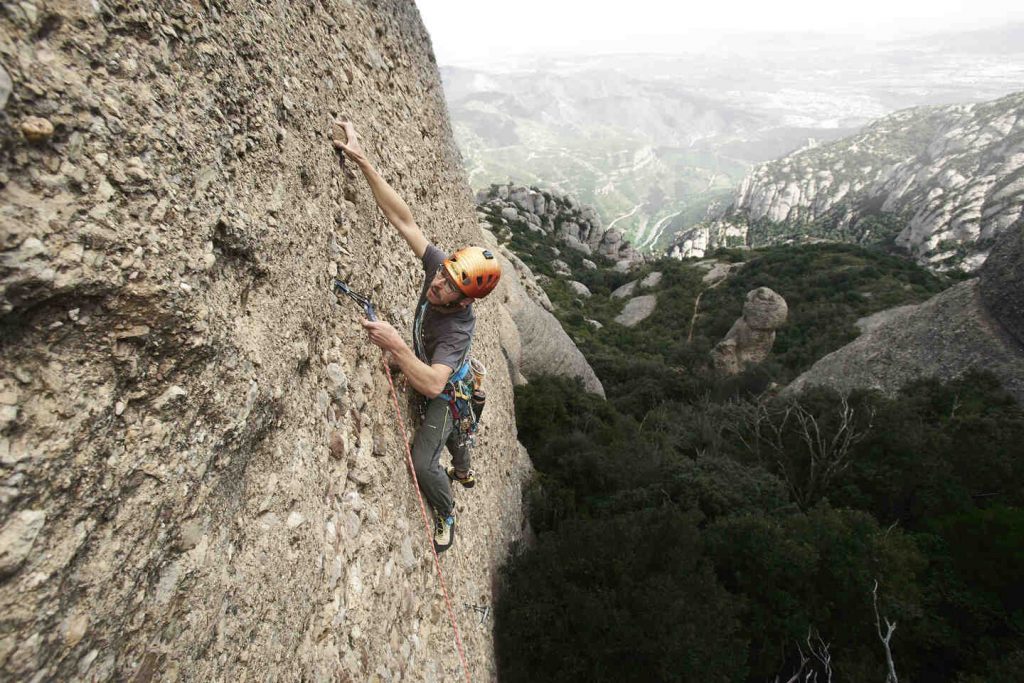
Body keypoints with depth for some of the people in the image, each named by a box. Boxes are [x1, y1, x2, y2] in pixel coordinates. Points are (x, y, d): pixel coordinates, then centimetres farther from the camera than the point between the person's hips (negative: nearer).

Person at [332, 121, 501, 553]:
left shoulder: (459, 327, -43)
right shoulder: (438, 267, -28)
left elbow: (434, 384, -53)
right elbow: (403, 219, -30)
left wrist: (395, 344, -61)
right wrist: (362, 161, -35)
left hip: (446, 391, -7)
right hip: (429, 378, 7)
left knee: (423, 462, -10)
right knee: (450, 429, 33)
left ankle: (447, 513, 23)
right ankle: (464, 472, 65)